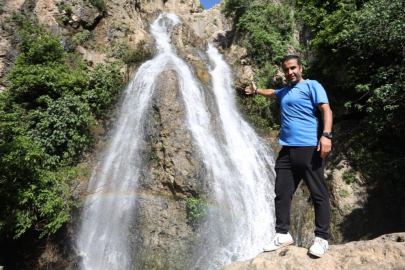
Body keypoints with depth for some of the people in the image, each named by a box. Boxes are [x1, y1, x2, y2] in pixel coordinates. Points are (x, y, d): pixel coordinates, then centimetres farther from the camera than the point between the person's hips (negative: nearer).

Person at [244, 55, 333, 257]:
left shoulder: (312, 86, 4)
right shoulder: (284, 92, 25)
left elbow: (326, 109, -8)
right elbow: (272, 93, 49)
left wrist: (326, 135, -22)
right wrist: (256, 91, 61)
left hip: (309, 148, -7)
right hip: (287, 150, 7)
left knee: (318, 194, -2)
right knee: (282, 193, 5)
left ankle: (321, 238, 6)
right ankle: (282, 234, 14)